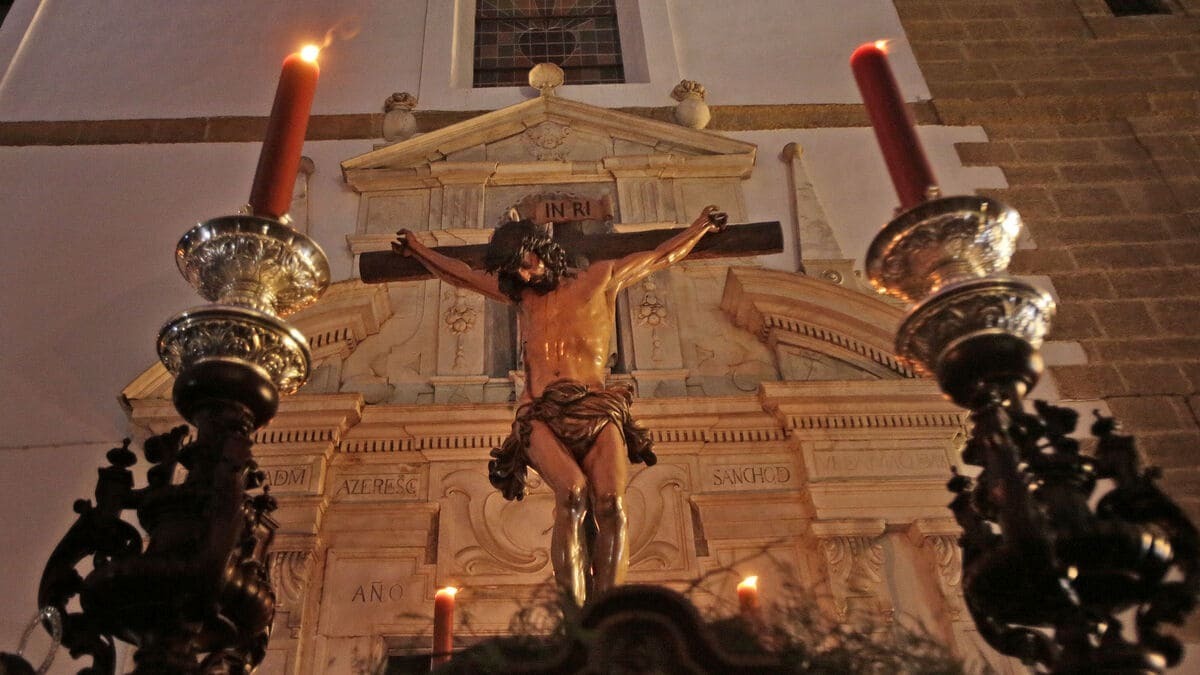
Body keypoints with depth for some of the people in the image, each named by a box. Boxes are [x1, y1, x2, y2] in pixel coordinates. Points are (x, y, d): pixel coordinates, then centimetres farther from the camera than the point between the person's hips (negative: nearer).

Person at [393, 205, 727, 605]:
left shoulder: (600, 279, 21)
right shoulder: (520, 294, 27)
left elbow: (663, 256, 34)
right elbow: (459, 274, 41)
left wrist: (701, 226, 43)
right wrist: (416, 249, 48)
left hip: (597, 410, 0)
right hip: (541, 416, 0)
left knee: (611, 504, -26)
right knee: (572, 493, -30)